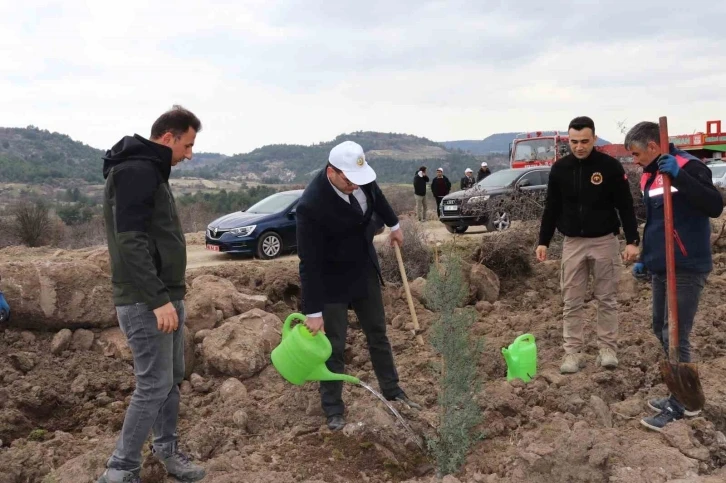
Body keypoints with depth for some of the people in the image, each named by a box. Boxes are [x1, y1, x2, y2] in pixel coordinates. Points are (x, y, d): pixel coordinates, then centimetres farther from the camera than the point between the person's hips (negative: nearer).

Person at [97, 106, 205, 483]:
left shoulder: (150, 170, 16)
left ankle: (166, 449, 31)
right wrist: (158, 299, -26)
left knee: (172, 378, 17)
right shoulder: (136, 171, -17)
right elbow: (130, 241, -25)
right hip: (145, 301, -10)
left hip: (166, 296, 10)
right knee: (154, 386, -5)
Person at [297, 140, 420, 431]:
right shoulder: (311, 205, -33)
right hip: (333, 279, -6)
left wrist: (393, 224, 24)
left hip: (365, 269, 6)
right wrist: (313, 312, -24)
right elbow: (310, 263, -28)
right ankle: (333, 409, 18)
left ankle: (392, 391, 33)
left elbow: (375, 195, 12)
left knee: (378, 333, 17)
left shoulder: (359, 176, -15)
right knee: (334, 344, 2)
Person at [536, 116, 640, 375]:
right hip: (573, 242, 2)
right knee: (572, 301, 3)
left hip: (604, 241, -2)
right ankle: (573, 353, 9)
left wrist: (632, 240, -11)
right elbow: (551, 208, 7)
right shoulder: (559, 168, 1)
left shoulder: (610, 166, -7)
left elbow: (626, 206, -5)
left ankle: (608, 349, 17)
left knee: (607, 299, 6)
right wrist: (543, 241, 4)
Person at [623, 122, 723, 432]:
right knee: (661, 330, 15)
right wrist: (645, 260, 19)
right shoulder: (648, 177, 12)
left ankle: (680, 405, 10)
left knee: (676, 337, -4)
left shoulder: (688, 166, -13)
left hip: (687, 269, -9)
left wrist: (679, 176, -32)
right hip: (661, 268, 9)